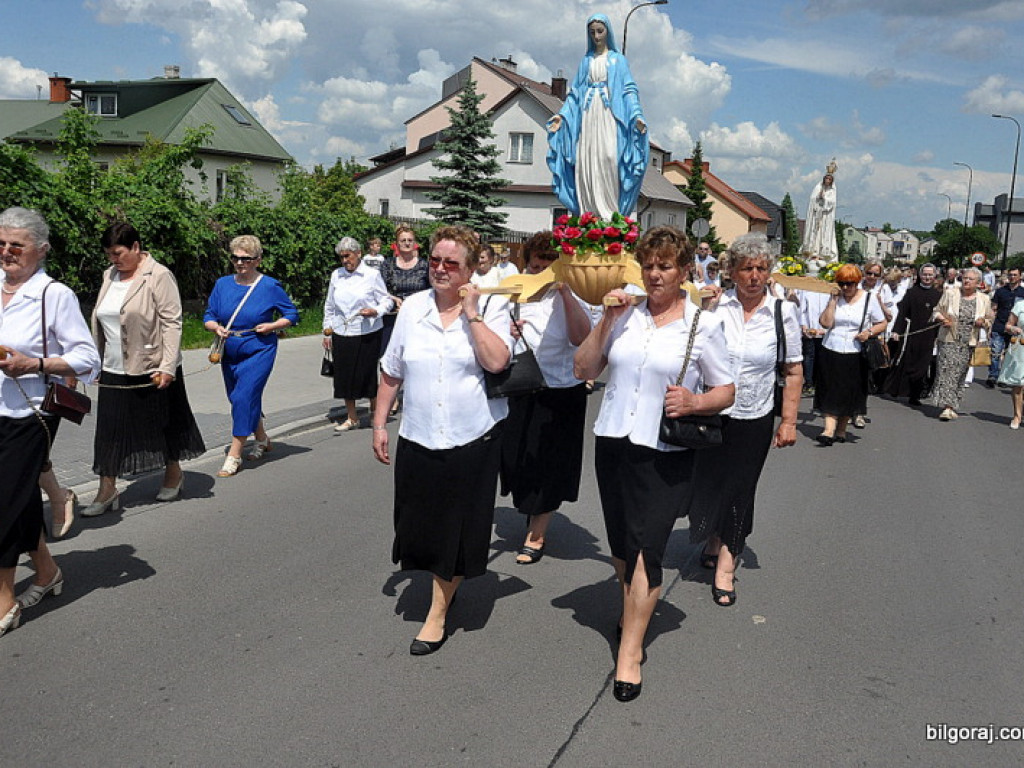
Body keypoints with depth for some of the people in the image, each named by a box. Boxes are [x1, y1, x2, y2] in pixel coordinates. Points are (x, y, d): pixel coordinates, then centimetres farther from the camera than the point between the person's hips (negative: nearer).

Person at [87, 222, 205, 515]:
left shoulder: (158, 276, -11)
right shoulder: (110, 275, 10)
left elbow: (172, 323, -15)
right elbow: (100, 320, 17)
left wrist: (168, 367, -20)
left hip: (151, 369, -6)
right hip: (114, 371, 6)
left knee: (163, 424, 10)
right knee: (109, 430, 3)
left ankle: (174, 474, 30)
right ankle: (107, 490, 9)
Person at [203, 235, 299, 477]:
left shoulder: (270, 286, -6)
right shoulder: (222, 284, 4)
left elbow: (292, 314, 1)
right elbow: (209, 316, 8)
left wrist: (272, 326, -14)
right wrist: (217, 328, -13)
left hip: (259, 351, -5)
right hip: (230, 353, 5)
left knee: (244, 397, -15)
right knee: (241, 399, 16)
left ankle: (234, 455, -9)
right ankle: (261, 439, 39)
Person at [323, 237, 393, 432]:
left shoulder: (372, 275, -2)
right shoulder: (336, 275, 10)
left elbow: (387, 301, 0)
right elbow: (329, 305, 17)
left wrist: (375, 311, -20)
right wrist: (327, 332, 15)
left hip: (368, 333, -4)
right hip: (341, 334, 4)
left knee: (368, 373, 1)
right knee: (344, 374, 5)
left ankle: (374, 412, 23)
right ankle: (351, 418, 19)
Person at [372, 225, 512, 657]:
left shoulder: (491, 307, -4)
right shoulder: (413, 307, 4)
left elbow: (496, 361, -22)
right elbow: (391, 373, 9)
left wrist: (471, 313, -18)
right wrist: (379, 423, 8)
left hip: (472, 439, -3)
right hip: (418, 439, 3)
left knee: (457, 528, 7)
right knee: (421, 525, 12)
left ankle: (437, 613, 23)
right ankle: (443, 582, 40)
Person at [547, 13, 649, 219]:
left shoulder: (618, 59, 12)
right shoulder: (586, 61, 21)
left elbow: (629, 89, 4)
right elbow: (575, 92, 18)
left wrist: (637, 115, -11)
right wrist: (562, 115, 4)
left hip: (609, 115, -3)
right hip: (587, 116, 3)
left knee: (609, 157, -19)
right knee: (585, 162, -7)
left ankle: (611, 215, -19)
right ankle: (588, 216, -7)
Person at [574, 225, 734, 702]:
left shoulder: (704, 324, -3)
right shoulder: (625, 313, 5)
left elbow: (725, 391, 3)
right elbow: (584, 370, 3)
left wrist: (693, 401, -18)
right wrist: (607, 321, -7)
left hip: (666, 453, -3)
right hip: (613, 443, 4)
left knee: (647, 546, -6)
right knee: (620, 542, 16)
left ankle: (629, 652, 6)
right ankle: (632, 609, 43)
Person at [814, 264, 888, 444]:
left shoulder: (869, 299, 2)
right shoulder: (835, 298, 5)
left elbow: (883, 323, 8)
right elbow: (825, 323, -7)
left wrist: (869, 332, -11)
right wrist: (834, 299, -8)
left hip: (854, 355, -1)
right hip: (830, 352, 1)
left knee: (849, 394, 5)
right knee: (831, 392, -6)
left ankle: (841, 431, 17)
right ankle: (829, 430, -11)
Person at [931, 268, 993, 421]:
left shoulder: (984, 299, 8)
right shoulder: (950, 294, 3)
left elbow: (990, 321, 16)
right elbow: (937, 311, 9)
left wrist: (983, 322, -6)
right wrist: (943, 320, -11)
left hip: (969, 343, 2)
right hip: (949, 340, -2)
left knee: (960, 374, 4)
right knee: (947, 371, -12)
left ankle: (952, 405, 14)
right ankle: (948, 407, -15)